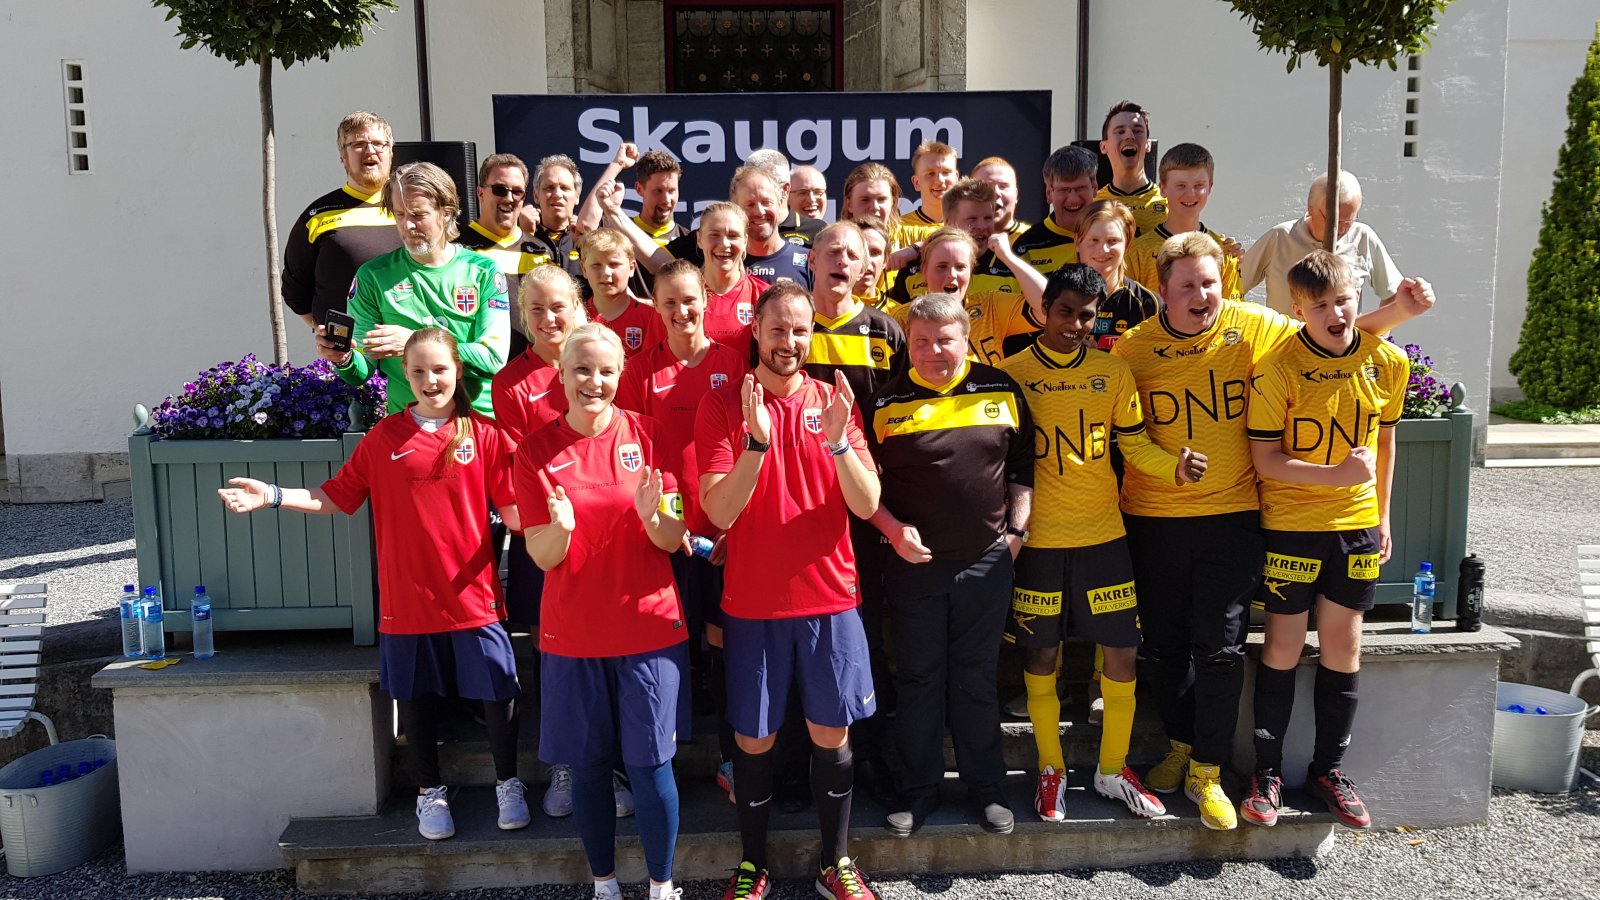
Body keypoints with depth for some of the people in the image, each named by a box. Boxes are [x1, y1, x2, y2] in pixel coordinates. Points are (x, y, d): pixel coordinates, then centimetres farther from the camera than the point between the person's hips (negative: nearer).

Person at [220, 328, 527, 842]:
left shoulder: (483, 434, -2)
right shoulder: (384, 437, 4)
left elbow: (514, 512, -5)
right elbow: (336, 497, 6)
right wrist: (273, 496, -4)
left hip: (473, 597, -1)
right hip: (406, 601, 2)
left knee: (497, 695, 4)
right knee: (418, 698, 13)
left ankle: (508, 784, 28)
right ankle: (430, 791, 35)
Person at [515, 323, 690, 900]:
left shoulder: (647, 434, -2)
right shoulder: (536, 450, -1)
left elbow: (673, 541, -4)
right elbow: (541, 556, -3)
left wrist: (653, 515, -26)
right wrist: (561, 527, -25)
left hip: (649, 627, -1)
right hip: (572, 633, 1)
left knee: (650, 762, 3)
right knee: (587, 765, 9)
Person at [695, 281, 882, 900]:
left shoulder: (834, 401, 2)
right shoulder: (722, 406, -4)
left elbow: (867, 505, -6)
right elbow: (719, 512, -14)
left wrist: (837, 440, -23)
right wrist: (757, 441, -27)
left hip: (830, 599, 2)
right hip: (752, 604, -1)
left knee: (831, 733, 10)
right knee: (754, 739, 7)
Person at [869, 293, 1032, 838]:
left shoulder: (1001, 391, 1)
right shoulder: (886, 402, -3)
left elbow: (1023, 467, 8)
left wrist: (1015, 531, 1)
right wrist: (892, 529, -10)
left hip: (986, 562, 1)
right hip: (912, 563, 0)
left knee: (977, 680, 10)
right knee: (918, 682, 9)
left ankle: (986, 788, 26)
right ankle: (918, 791, 24)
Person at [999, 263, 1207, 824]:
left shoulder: (1113, 371, 4)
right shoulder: (1013, 372, -2)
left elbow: (1133, 443, 6)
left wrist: (1173, 465, -14)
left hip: (1104, 533, 2)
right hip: (1039, 539, -2)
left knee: (1122, 651, 4)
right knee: (1040, 654, 7)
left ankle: (1113, 771, 23)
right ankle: (1051, 772, 24)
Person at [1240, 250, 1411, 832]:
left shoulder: (1388, 363, -1)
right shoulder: (1278, 369, -14)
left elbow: (1384, 439, 12)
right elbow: (1265, 459, -14)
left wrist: (1383, 513, 12)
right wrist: (1336, 475, -24)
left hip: (1358, 527, 4)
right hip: (1291, 525, -4)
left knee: (1343, 648, 10)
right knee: (1283, 648, 5)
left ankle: (1328, 770, 25)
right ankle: (1267, 772, 19)